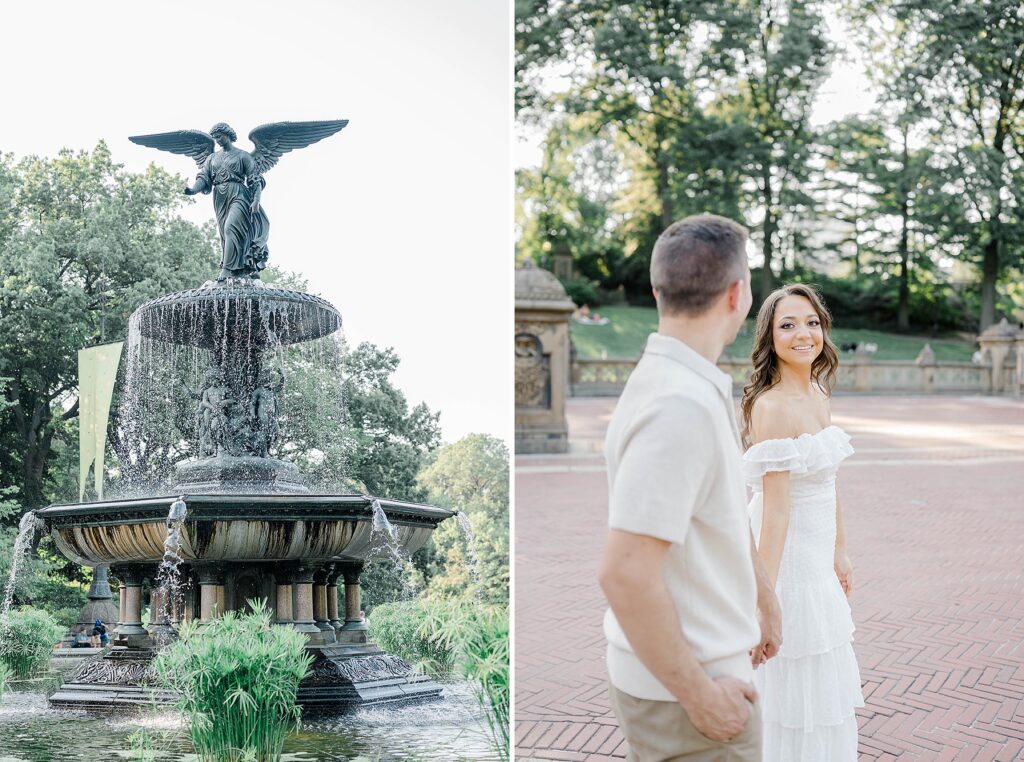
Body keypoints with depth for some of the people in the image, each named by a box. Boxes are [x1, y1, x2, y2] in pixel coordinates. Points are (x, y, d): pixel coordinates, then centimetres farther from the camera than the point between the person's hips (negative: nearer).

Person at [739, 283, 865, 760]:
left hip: (817, 563, 9)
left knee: (823, 693, 20)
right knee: (795, 695, 3)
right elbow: (774, 510, -24)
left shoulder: (818, 395, 6)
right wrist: (765, 598, -23)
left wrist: (839, 553, 20)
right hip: (787, 560, -9)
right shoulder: (771, 406, -21)